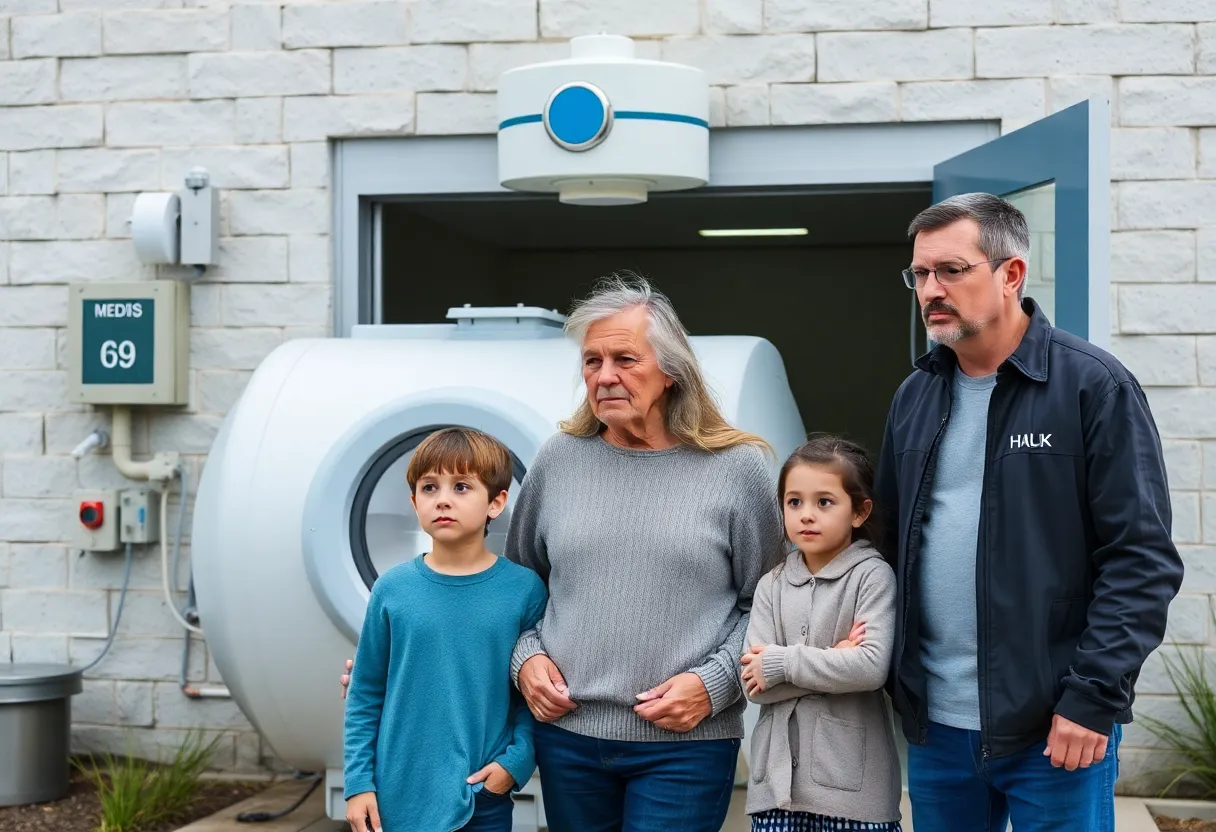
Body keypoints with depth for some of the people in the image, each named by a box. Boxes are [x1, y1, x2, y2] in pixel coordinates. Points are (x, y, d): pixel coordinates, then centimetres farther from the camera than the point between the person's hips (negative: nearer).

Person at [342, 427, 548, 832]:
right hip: (400, 798, 1)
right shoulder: (393, 589, -3)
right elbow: (365, 698, 3)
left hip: (485, 799, -1)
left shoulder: (524, 590, -5)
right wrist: (358, 783, -1)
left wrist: (516, 761, -11)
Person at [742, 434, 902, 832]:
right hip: (777, 777, 3)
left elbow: (871, 667, -17)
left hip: (853, 783, -3)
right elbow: (753, 683, -2)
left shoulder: (872, 576, -4)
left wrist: (781, 662, -11)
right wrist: (831, 659, -12)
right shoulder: (772, 586, 7)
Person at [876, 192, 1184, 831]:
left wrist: (1093, 697, -15)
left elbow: (1142, 559, -11)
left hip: (1056, 727, -5)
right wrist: (897, 679, 7)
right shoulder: (915, 397, 9)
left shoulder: (1094, 386, -8)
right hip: (934, 723, 5)